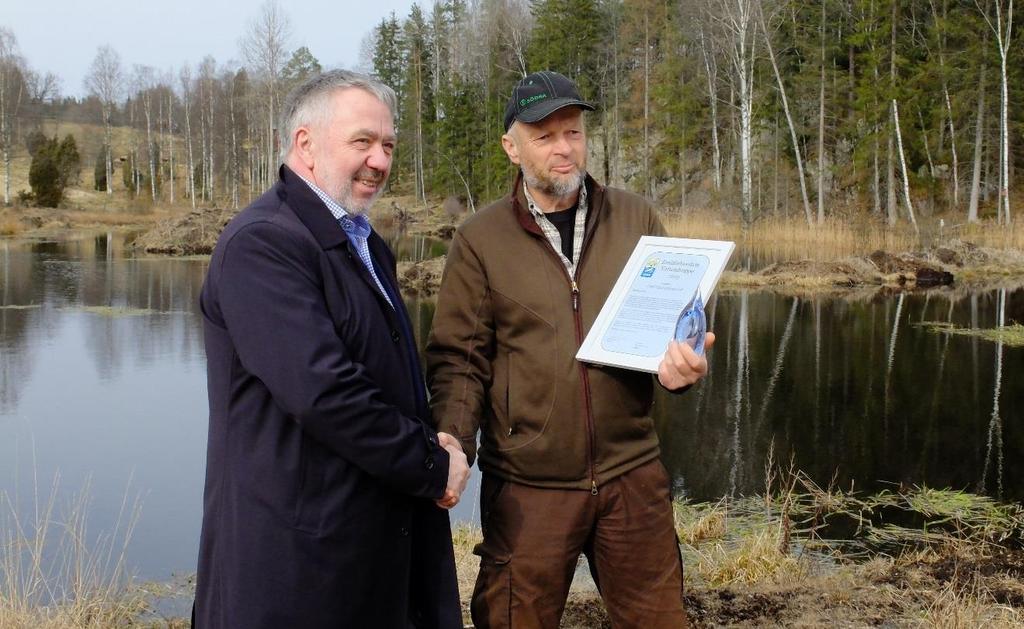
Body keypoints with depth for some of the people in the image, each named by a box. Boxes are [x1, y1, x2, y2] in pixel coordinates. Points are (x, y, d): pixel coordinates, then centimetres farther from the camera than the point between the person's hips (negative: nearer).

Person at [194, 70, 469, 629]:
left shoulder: (364, 244, 15)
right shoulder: (261, 244, -16)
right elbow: (323, 390, -25)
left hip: (379, 535, 9)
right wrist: (432, 467, -13)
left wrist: (429, 444, 1)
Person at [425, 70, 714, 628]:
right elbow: (459, 358, 0)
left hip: (632, 475, 2)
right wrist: (453, 439, -16)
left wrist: (683, 362, -9)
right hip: (527, 486, -2)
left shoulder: (635, 218, 6)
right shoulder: (479, 240, 0)